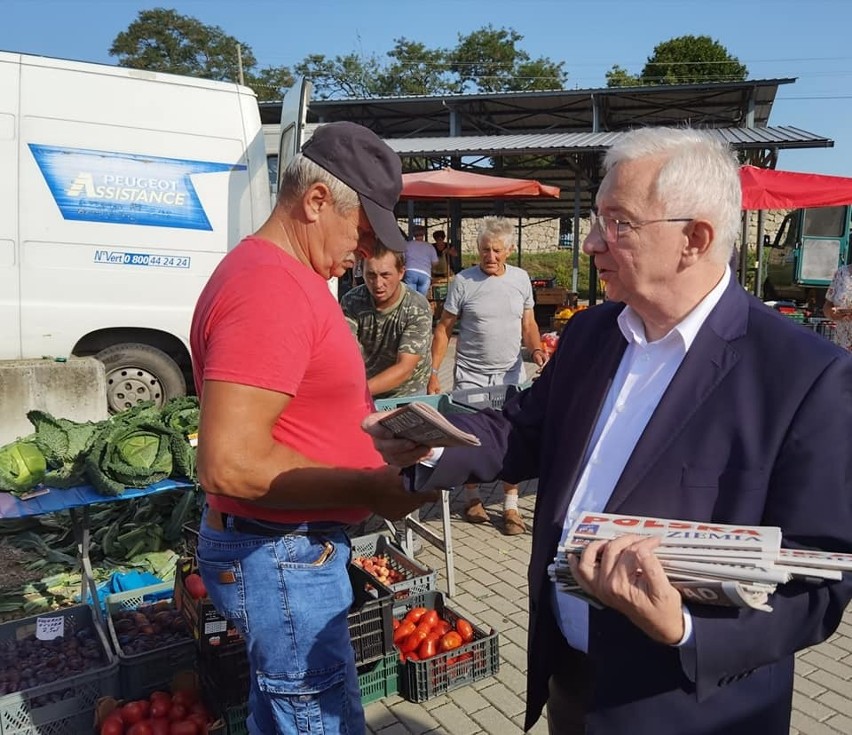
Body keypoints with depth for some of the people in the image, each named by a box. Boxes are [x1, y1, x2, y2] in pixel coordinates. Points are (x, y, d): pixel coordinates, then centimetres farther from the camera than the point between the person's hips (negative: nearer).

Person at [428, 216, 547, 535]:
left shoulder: (521, 278, 4)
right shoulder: (463, 281, -6)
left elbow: (528, 324, 11)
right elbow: (443, 329, -4)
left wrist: (536, 349, -9)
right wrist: (433, 372, -10)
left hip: (511, 374, 2)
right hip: (471, 374, -2)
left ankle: (510, 506, 17)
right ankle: (472, 497, 29)